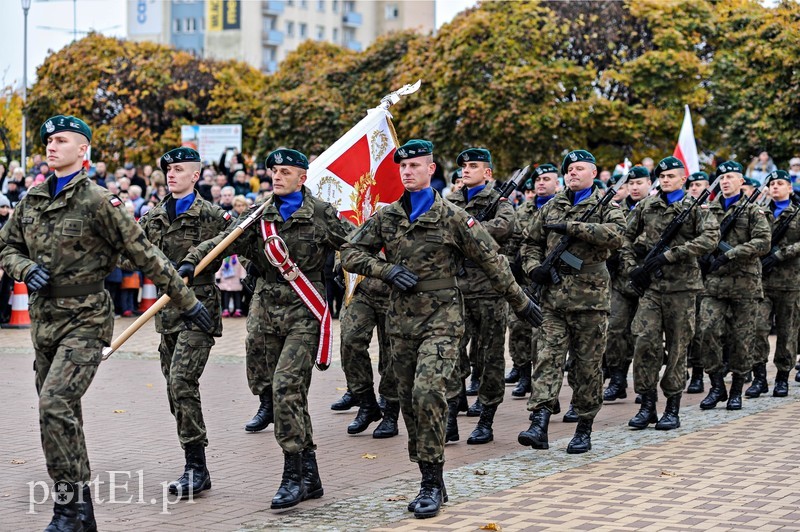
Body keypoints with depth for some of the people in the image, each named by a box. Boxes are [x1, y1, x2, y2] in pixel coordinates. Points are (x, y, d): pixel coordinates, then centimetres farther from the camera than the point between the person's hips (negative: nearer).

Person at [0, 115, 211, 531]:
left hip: (84, 322, -7)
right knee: (63, 415, 11)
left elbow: (145, 255, -7)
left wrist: (186, 301, -4)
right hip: (44, 320, 7)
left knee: (55, 404, -21)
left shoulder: (97, 201, -10)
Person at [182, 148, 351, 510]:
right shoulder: (261, 216, 7)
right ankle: (309, 477, 18)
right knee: (291, 396, 9)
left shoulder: (320, 214, -3)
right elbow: (222, 242, -2)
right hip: (271, 315, 5)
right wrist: (190, 262, -14)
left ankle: (293, 476, -12)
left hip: (304, 314, -5)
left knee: (286, 386, -19)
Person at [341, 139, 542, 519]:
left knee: (428, 393, -21)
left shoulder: (452, 217, -4)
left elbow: (492, 261, 2)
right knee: (410, 402, 7)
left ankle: (432, 482, -12)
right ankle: (430, 483, 19)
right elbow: (351, 254, 6)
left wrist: (520, 303, 7)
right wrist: (387, 269, -10)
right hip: (401, 320, 5)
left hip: (441, 319, -5)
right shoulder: (386, 217, 7)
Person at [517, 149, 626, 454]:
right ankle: (539, 423, -16)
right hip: (553, 297, 3)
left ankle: (584, 429, 13)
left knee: (588, 365, 4)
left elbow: (616, 235, -17)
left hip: (590, 296, -3)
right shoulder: (552, 207, 16)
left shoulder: (605, 205, 3)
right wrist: (533, 267, 3)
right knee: (549, 357, -8)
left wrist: (571, 228, -19)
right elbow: (530, 241, 24)